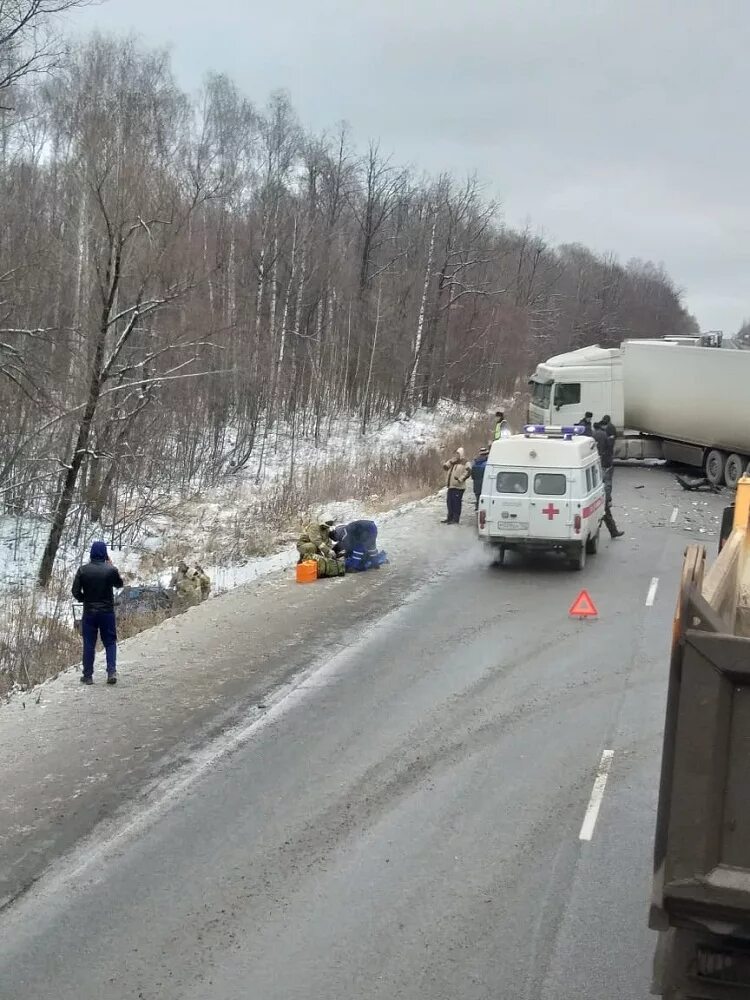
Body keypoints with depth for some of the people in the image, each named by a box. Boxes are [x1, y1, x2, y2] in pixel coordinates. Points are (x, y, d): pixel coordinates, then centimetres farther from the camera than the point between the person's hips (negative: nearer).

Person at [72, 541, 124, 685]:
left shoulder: (83, 570, -7)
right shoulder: (111, 570, -9)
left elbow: (76, 591, -5)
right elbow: (119, 584, 10)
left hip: (89, 612, 0)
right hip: (107, 612, 0)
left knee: (89, 644, 8)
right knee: (110, 642, 9)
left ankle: (88, 675, 11)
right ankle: (112, 671, -4)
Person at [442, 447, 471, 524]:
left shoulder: (463, 464, -9)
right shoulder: (453, 463, 16)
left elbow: (468, 472, -20)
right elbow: (445, 466, 11)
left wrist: (460, 479, -22)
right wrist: (451, 461, -2)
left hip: (458, 487, -9)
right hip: (451, 486, 9)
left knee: (456, 503, -6)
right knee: (450, 503, 13)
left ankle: (456, 519, -2)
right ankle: (450, 518, 23)